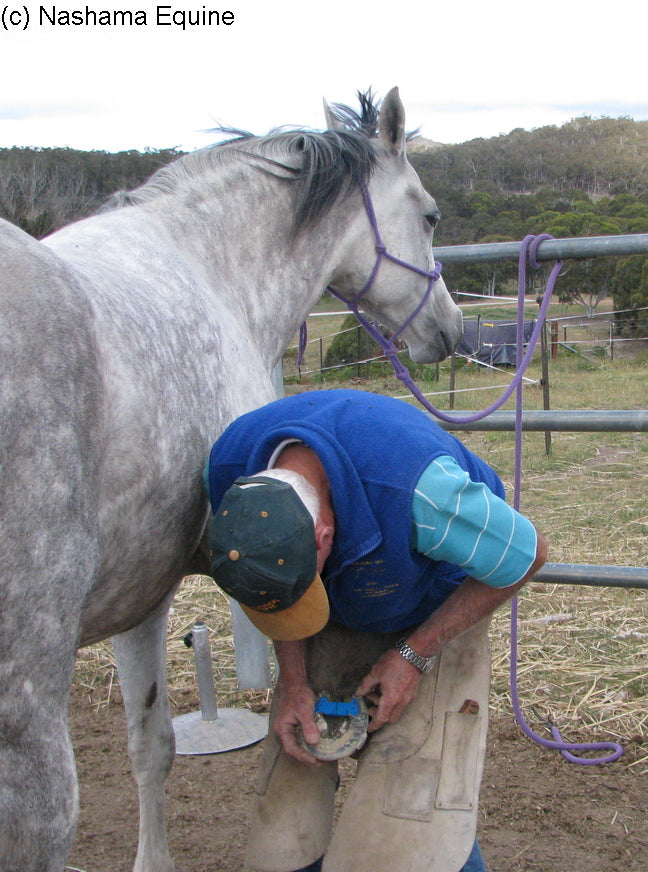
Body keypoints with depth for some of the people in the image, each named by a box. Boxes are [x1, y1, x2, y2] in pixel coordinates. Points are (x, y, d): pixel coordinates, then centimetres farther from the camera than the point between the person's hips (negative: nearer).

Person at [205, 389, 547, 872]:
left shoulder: (420, 488, -43)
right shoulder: (227, 469, -26)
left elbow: (528, 553, -22)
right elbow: (272, 581, -3)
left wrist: (414, 655, -20)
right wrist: (293, 682, -12)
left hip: (435, 615, -4)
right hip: (338, 620, 4)